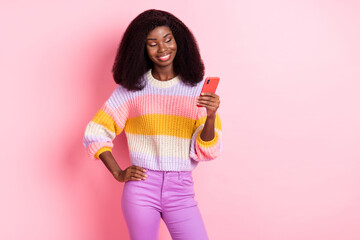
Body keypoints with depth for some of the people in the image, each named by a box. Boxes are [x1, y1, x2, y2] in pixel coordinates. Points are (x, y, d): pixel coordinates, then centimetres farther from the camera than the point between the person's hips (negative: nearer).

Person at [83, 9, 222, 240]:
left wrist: (211, 116, -20)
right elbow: (95, 134, 6)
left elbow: (205, 151, -3)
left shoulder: (197, 87, 1)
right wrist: (118, 174, -1)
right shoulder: (131, 88, 1)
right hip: (141, 188, 0)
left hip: (181, 190, 1)